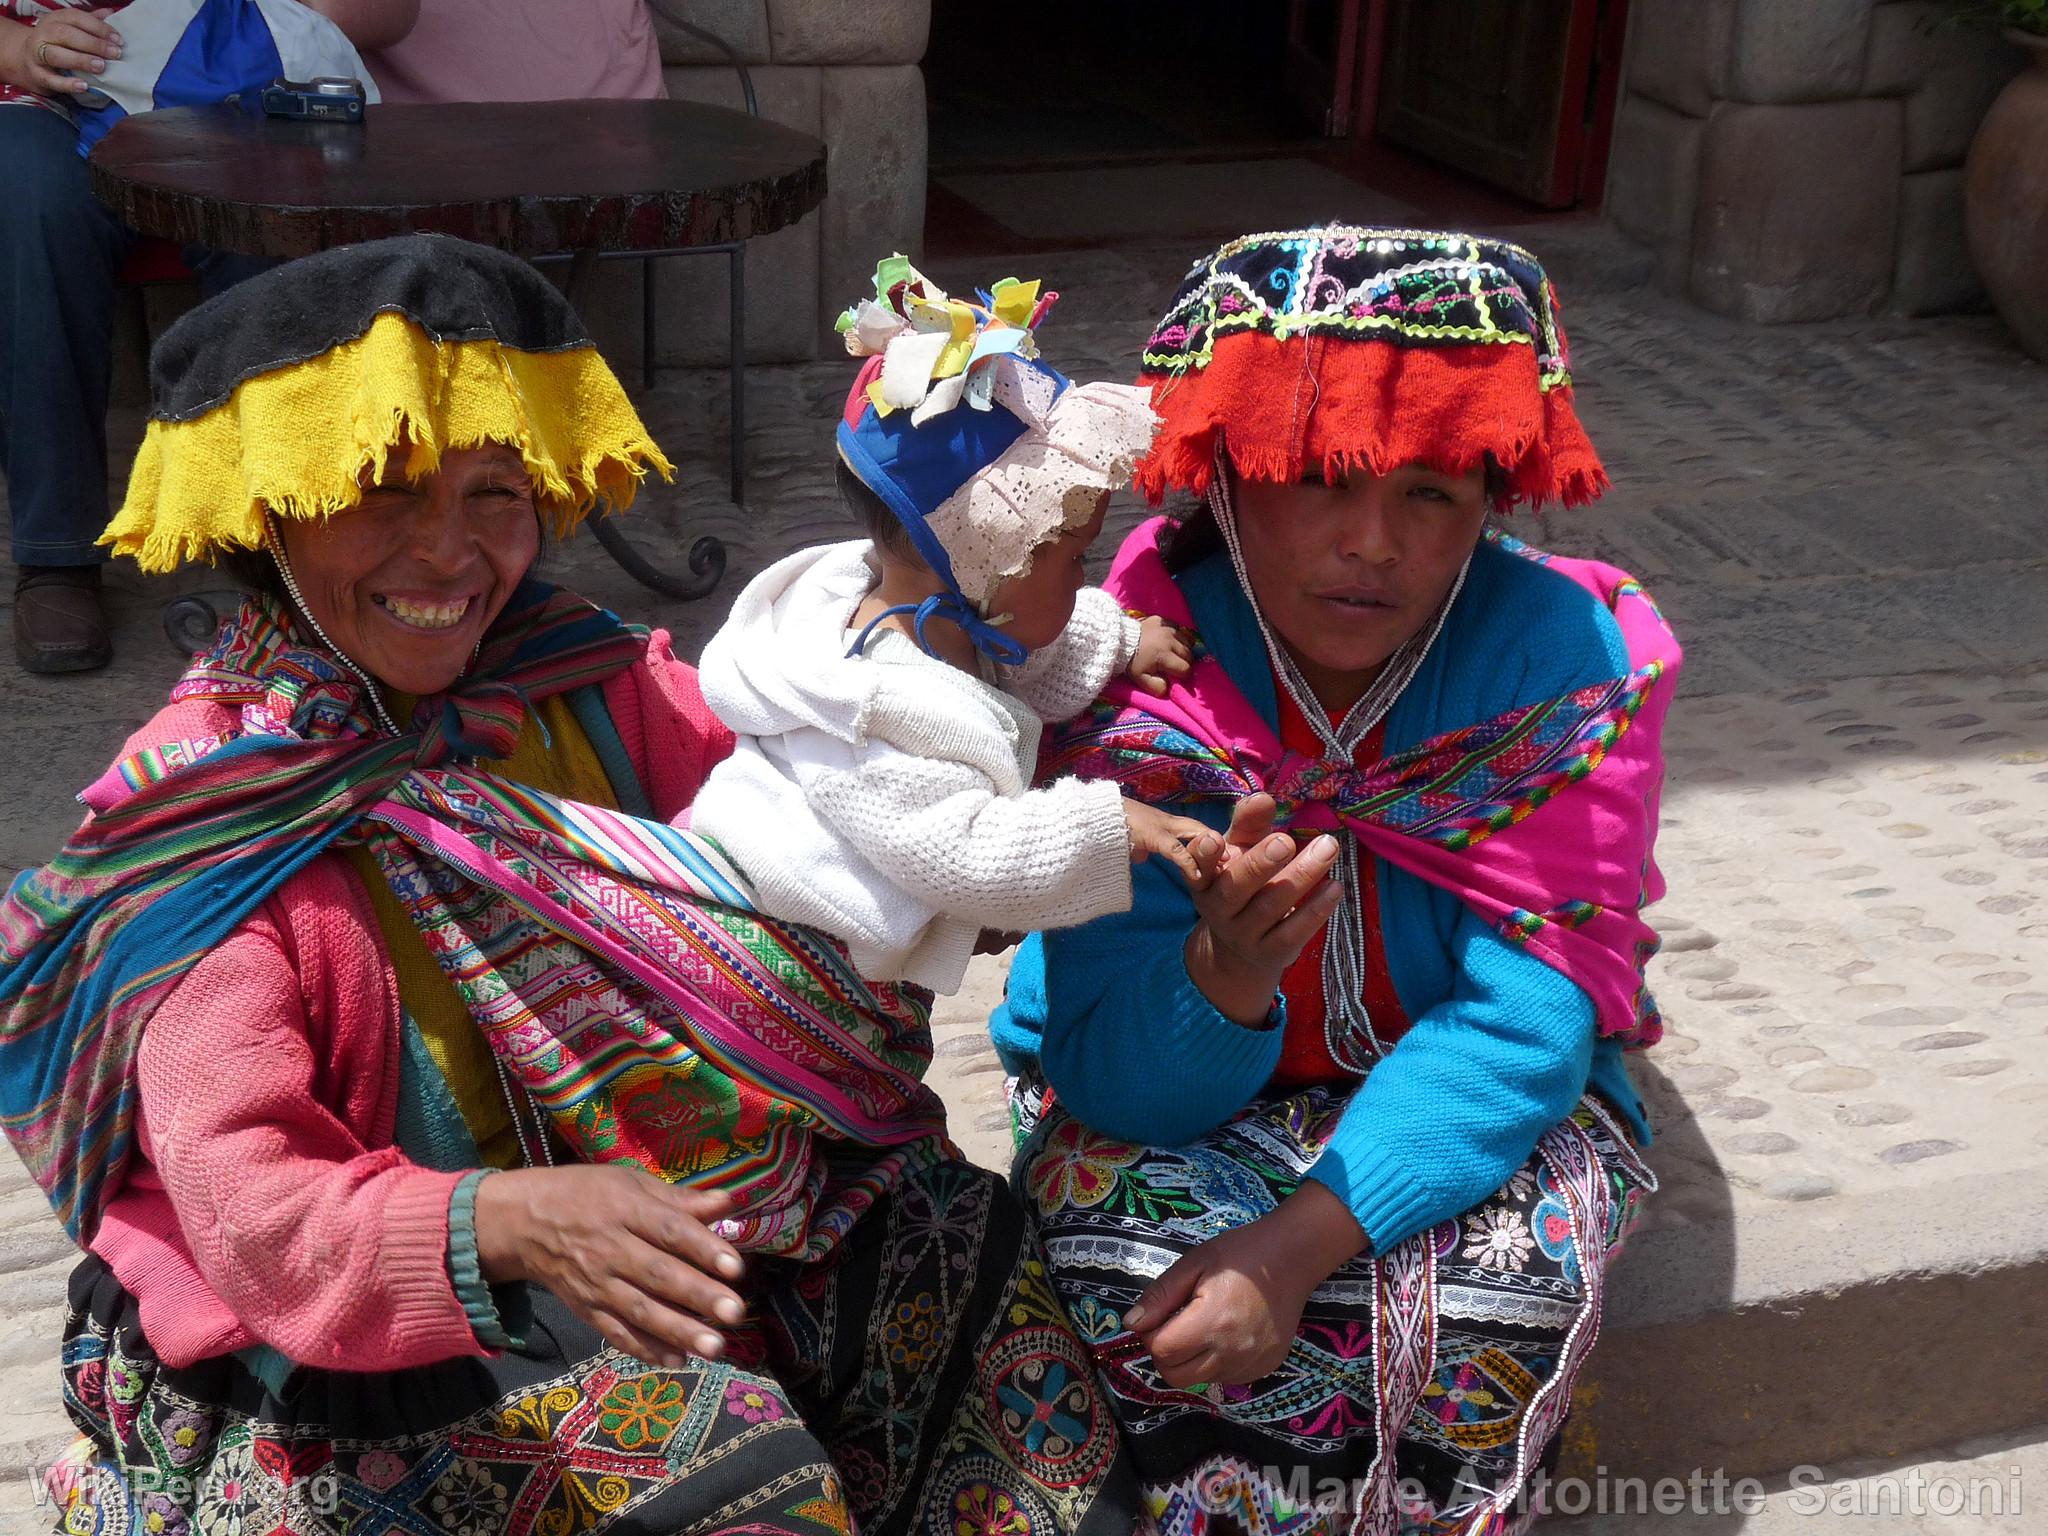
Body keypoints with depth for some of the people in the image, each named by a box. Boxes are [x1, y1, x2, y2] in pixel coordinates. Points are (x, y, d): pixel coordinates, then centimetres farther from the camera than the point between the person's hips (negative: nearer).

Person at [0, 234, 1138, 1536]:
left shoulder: (581, 686, 0)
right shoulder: (204, 814, -16)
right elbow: (248, 1205, -24)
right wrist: (515, 1224, -43)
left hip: (626, 1205, 6)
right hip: (348, 1340, -5)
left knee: (961, 1239, -8)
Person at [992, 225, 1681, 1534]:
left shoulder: (1568, 659, -19)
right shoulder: (1126, 679, -21)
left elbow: (1532, 1009, -24)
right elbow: (1121, 1082, -23)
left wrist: (1303, 1236, -37)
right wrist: (1230, 972, -47)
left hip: (1460, 1098, 1)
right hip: (1179, 1093, 0)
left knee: (1513, 1276, -30)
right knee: (1125, 1244, -31)